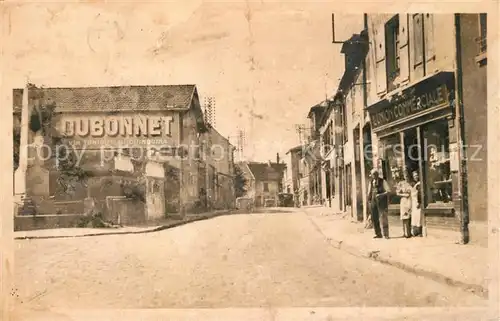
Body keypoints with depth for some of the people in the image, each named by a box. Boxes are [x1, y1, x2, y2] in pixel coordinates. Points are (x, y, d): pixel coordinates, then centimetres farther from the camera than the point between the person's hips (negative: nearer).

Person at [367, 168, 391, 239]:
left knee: (383, 217, -7)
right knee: (374, 218, 5)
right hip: (373, 201, 5)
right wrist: (369, 199, 6)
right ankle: (378, 234, 15)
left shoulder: (382, 181, -3)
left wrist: (381, 195, -20)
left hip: (381, 201, -5)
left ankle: (386, 234, 0)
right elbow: (369, 192, 19)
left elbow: (388, 191, -7)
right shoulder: (371, 182, 12)